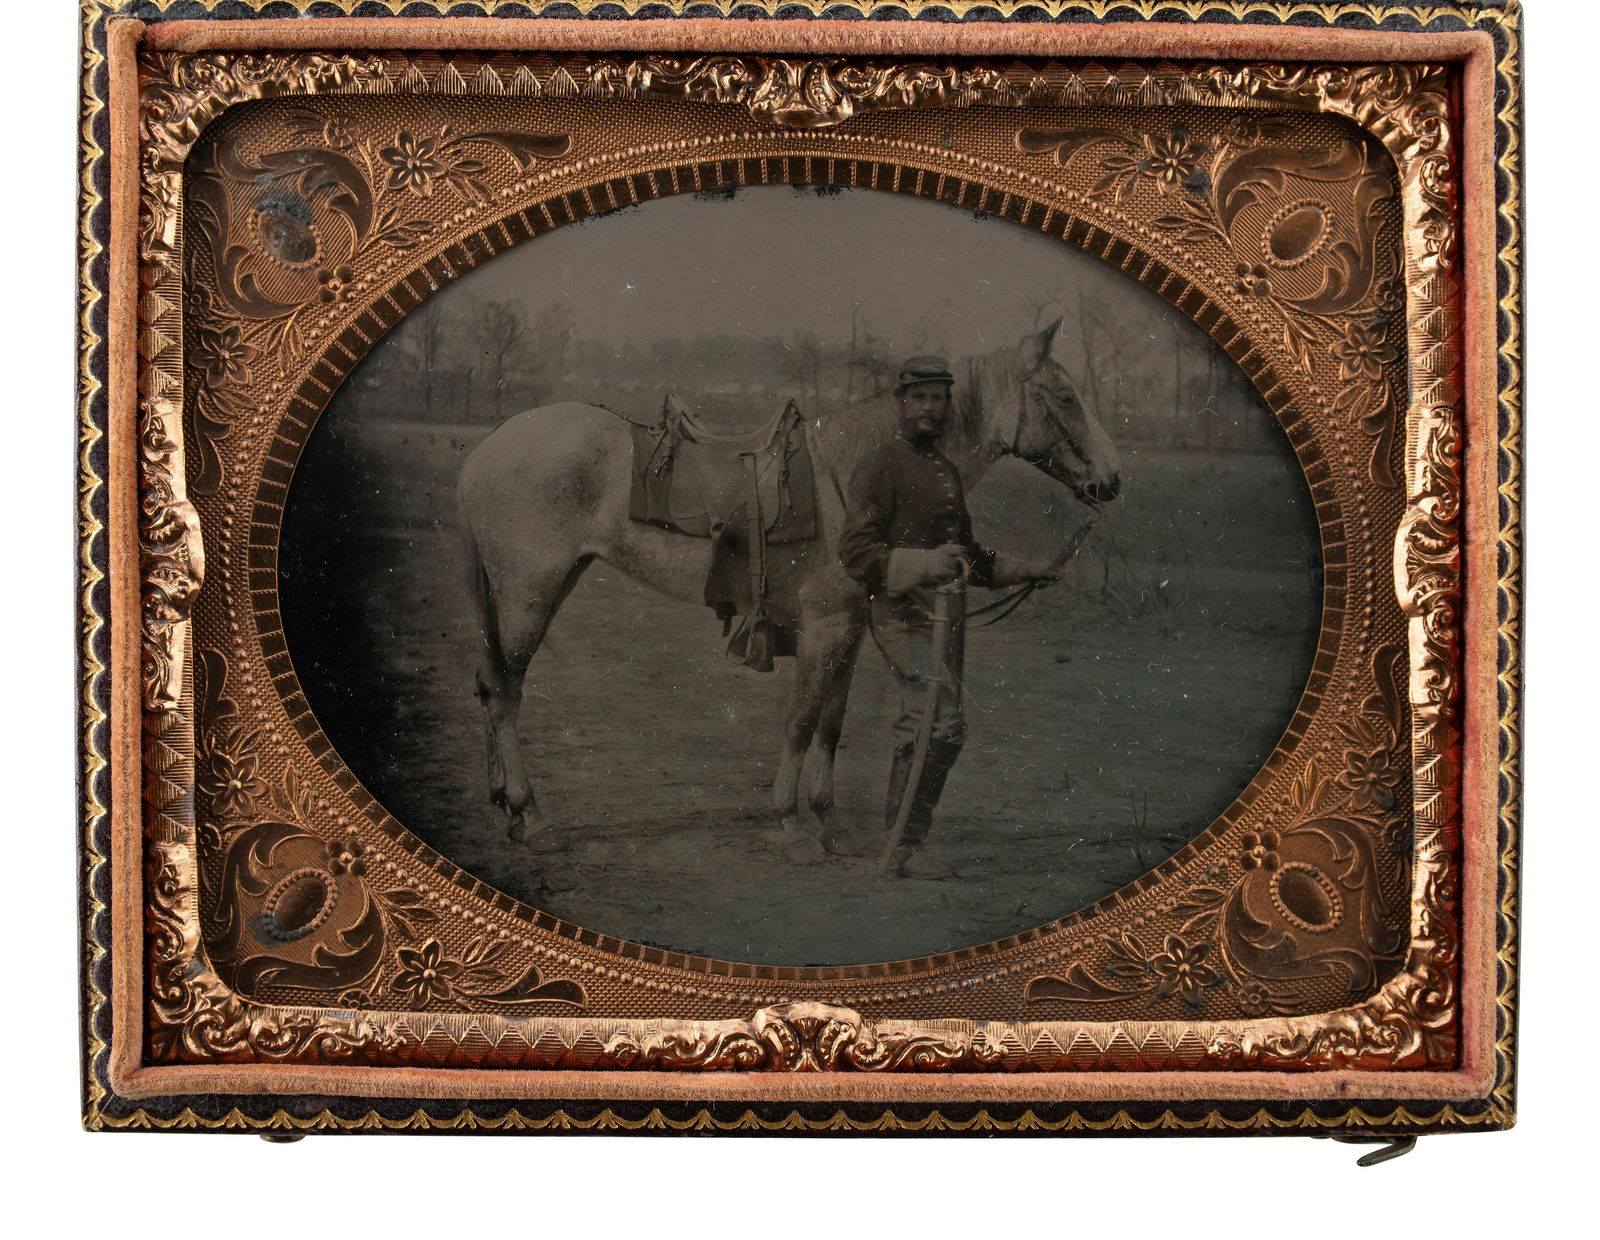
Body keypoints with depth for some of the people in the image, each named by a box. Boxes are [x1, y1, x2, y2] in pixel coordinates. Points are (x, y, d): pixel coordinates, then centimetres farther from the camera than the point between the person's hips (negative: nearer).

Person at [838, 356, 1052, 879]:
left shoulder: (946, 470, 20)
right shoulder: (881, 466, -7)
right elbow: (856, 552, -14)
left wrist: (1017, 570, 17)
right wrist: (923, 564, -26)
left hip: (947, 615, 8)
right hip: (907, 615, -8)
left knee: (922, 730, 10)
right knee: (942, 725, -20)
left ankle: (903, 841, 17)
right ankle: (907, 844, -16)